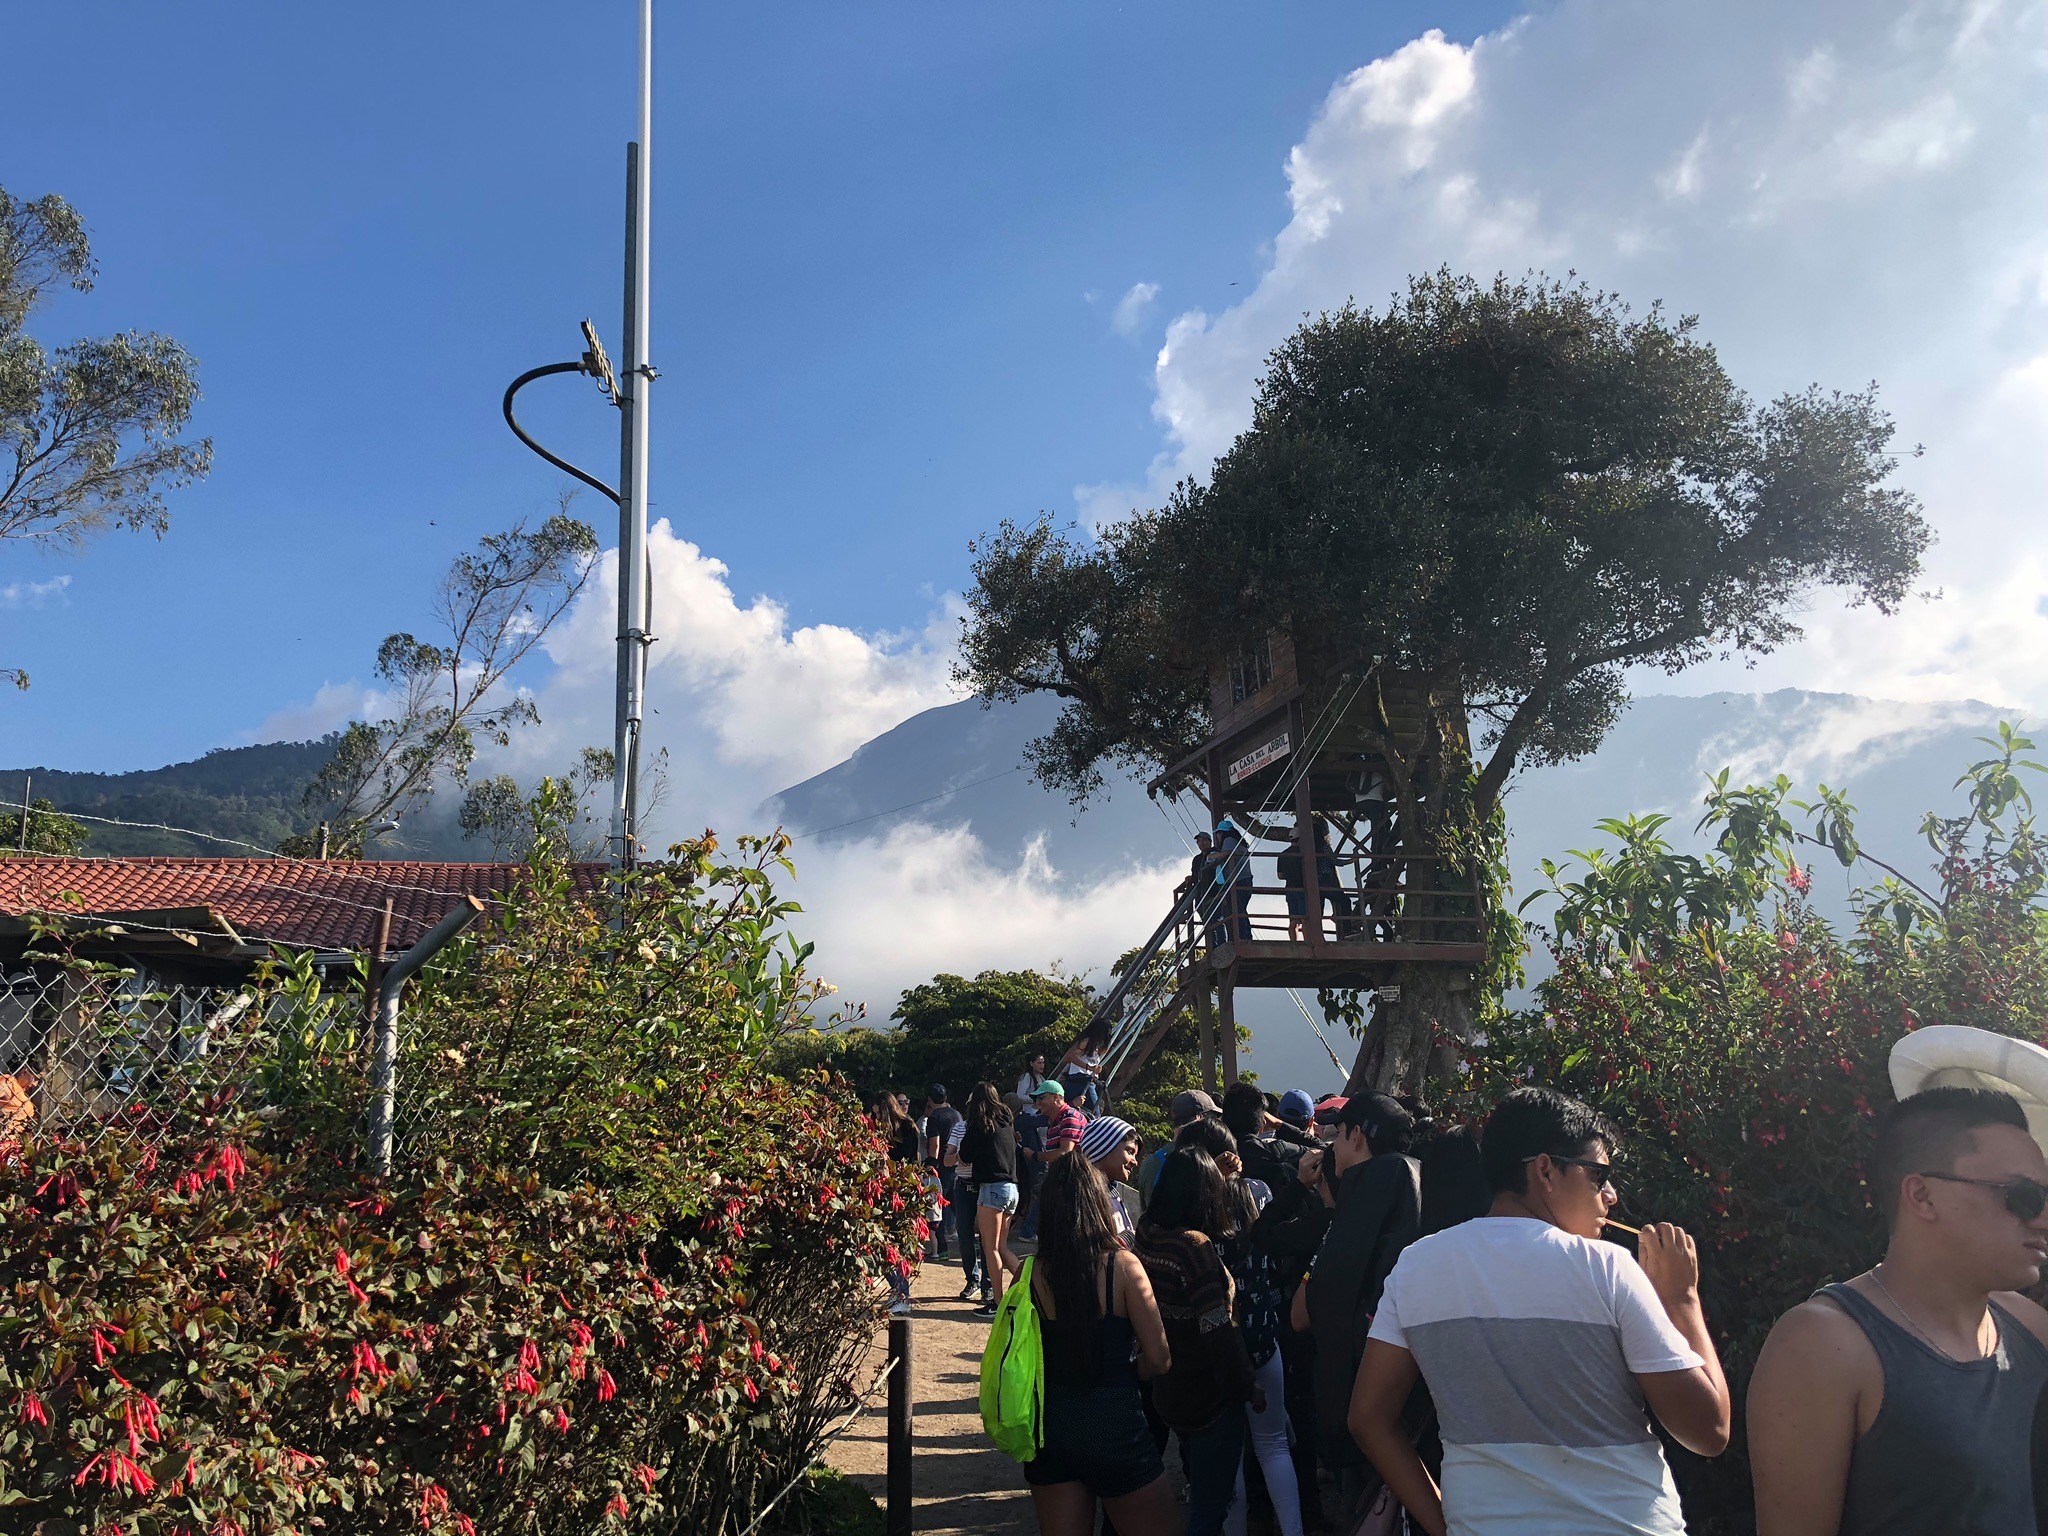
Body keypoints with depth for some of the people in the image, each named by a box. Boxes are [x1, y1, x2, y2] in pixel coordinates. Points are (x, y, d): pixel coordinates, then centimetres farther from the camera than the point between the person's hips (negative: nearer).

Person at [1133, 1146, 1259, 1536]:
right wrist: (1248, 1388, -11)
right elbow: (1218, 1333, -24)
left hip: (1165, 1391, 7)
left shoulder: (1146, 1236, -5)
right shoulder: (1196, 1246, -26)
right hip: (1209, 1400, -7)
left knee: (1199, 1489, 29)